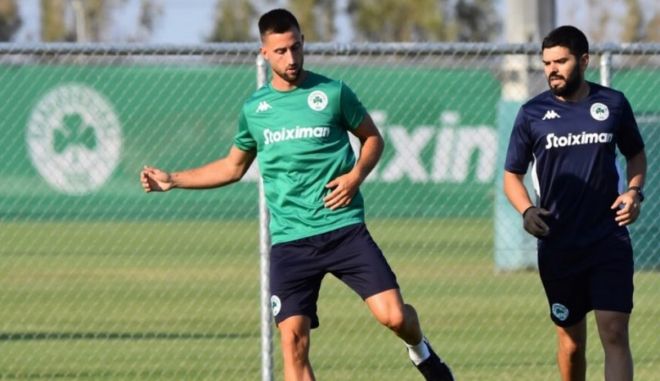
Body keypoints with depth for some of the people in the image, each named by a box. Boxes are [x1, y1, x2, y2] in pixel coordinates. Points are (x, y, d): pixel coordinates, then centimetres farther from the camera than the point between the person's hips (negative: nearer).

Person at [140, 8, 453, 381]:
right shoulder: (254, 108, 9)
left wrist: (356, 174, -7)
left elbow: (373, 138, 12)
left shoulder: (333, 93, 0)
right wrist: (172, 180, 18)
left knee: (393, 314, -13)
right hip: (289, 240, 2)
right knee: (293, 338, -9)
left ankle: (420, 349, 24)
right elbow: (232, 167, 24)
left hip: (344, 228, -2)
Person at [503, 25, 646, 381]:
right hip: (557, 246, 1)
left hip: (610, 242, -1)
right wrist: (526, 211, -11)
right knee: (571, 342, 8)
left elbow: (636, 153, 19)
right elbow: (512, 174, 8)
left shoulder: (613, 104, 2)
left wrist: (634, 191, -1)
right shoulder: (533, 113, 0)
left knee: (614, 335, -12)